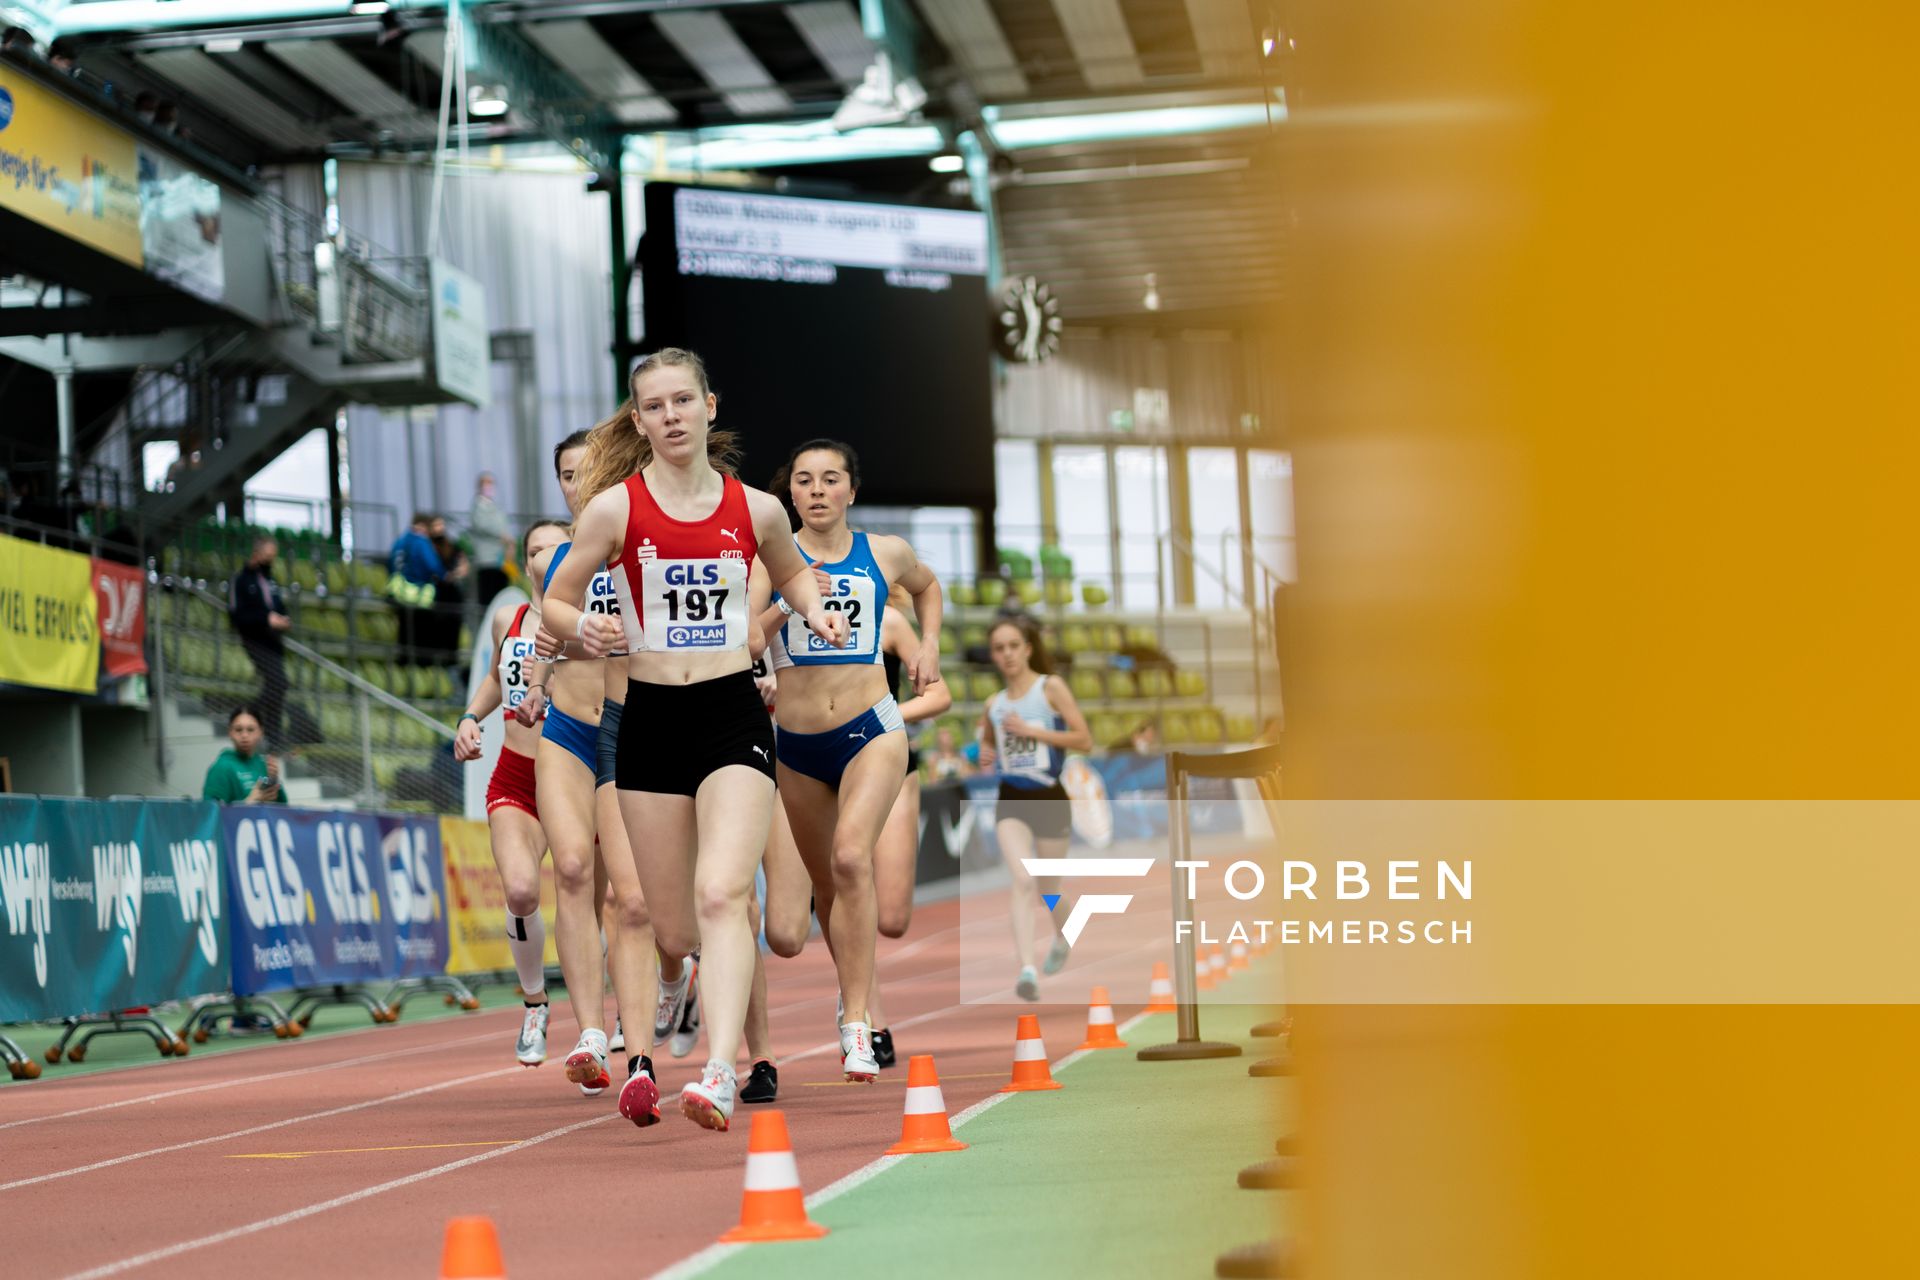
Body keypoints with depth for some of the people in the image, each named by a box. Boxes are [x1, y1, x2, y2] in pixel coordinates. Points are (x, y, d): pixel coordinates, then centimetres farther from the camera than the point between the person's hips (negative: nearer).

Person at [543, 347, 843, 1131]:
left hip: (733, 716, 0)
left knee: (720, 894, -21)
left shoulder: (756, 509, 3)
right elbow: (555, 601, 6)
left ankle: (719, 1072, -28)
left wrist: (815, 612, 4)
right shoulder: (615, 510, -2)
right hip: (651, 720, 1)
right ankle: (669, 973, 47)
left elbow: (792, 572, 24)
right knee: (673, 929, 8)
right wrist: (584, 629, -16)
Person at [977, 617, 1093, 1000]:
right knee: (1023, 883, -19)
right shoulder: (994, 704, 8)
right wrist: (985, 756, 2)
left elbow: (1084, 740, -11)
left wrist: (1032, 730, -17)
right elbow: (987, 744, 26)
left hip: (1049, 798, -2)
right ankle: (1028, 970, -30)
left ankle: (1062, 940, 45)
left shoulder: (1051, 688, -4)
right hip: (1011, 800, 2)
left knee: (1048, 891, 12)